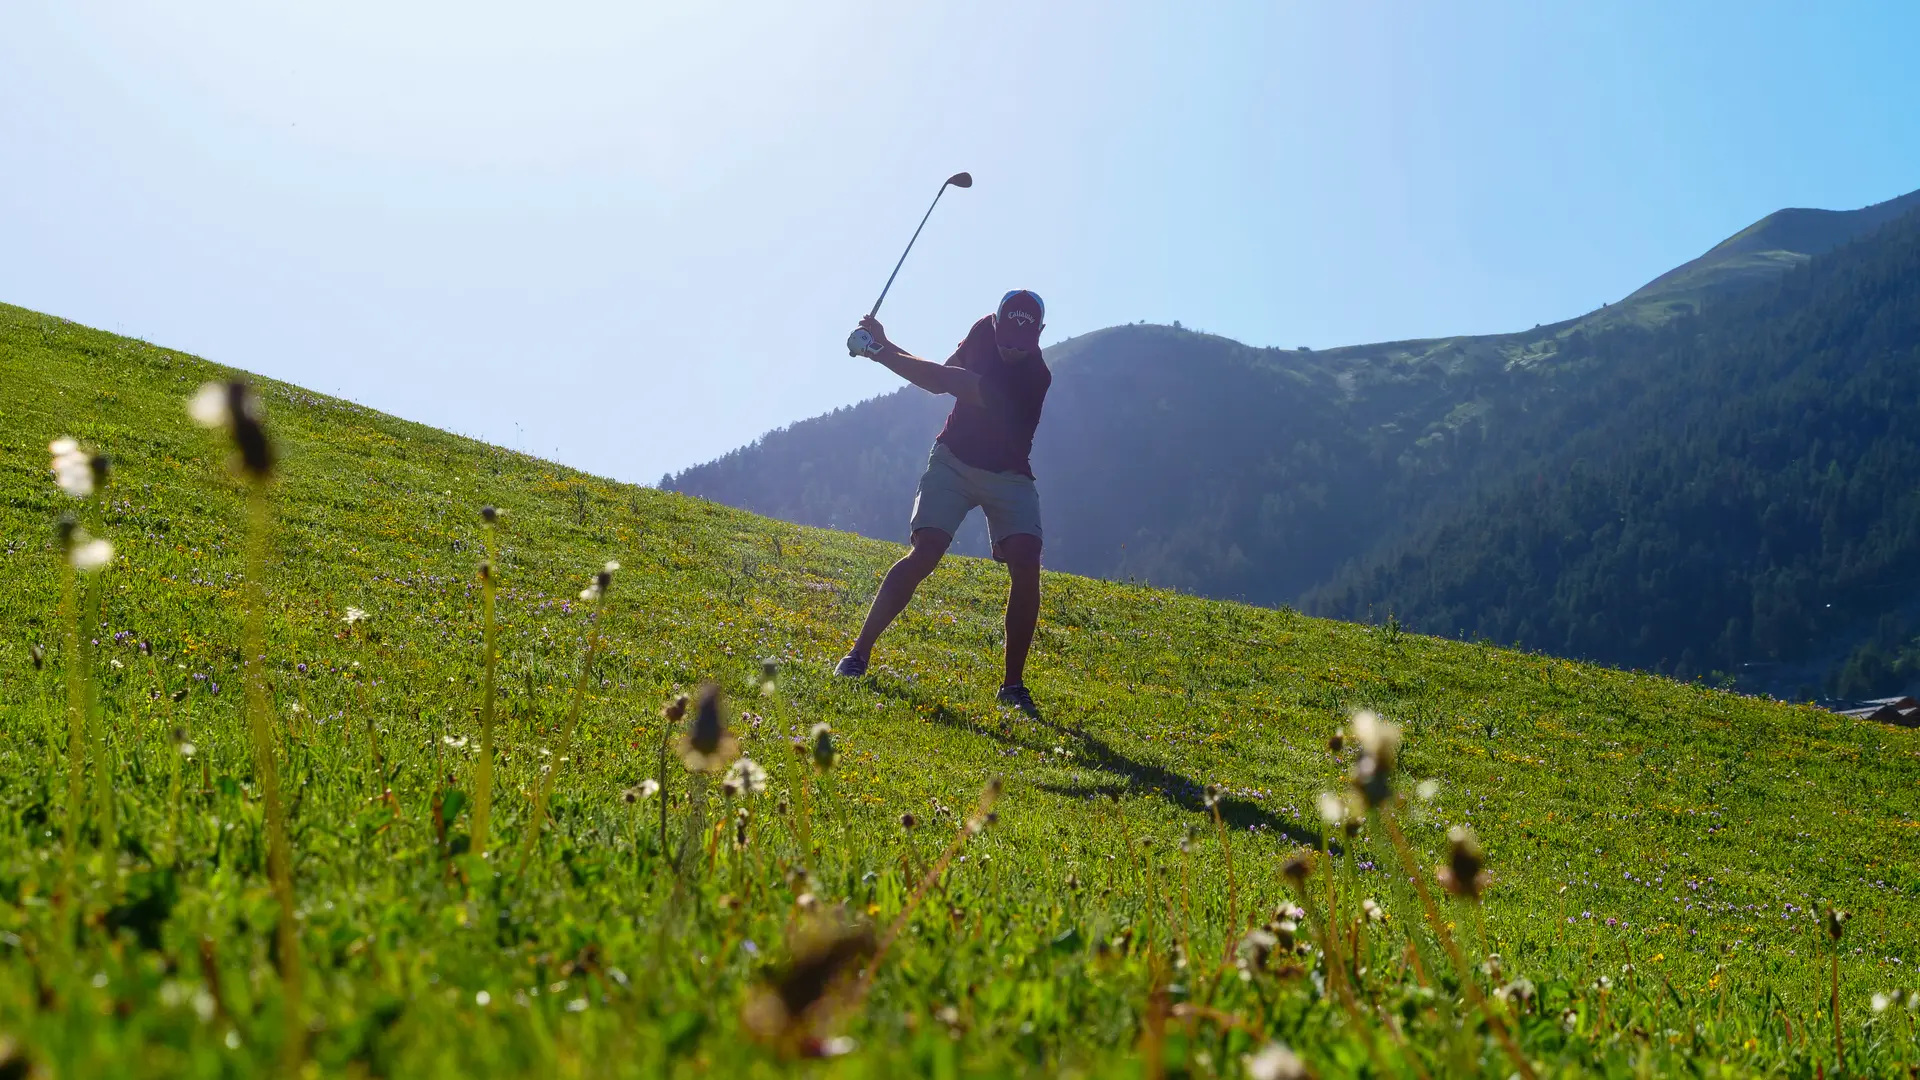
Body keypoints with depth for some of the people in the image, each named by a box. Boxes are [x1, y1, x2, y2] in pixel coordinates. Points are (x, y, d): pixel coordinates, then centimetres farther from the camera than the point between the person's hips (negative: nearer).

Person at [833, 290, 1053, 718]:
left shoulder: (1034, 377, -28)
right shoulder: (984, 329, -8)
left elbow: (949, 383, -33)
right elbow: (945, 377, 6)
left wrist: (885, 353, -31)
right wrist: (888, 348, -9)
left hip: (1008, 476, -2)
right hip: (953, 460, 2)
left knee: (1026, 565, -20)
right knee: (925, 554, -16)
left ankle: (1013, 685, -8)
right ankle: (858, 653, -8)